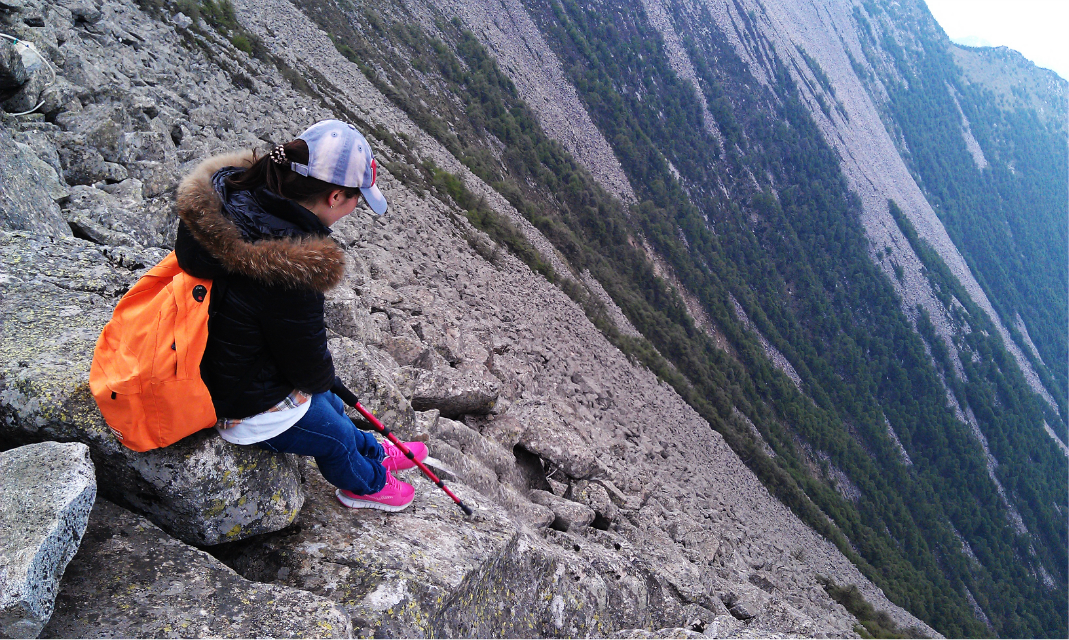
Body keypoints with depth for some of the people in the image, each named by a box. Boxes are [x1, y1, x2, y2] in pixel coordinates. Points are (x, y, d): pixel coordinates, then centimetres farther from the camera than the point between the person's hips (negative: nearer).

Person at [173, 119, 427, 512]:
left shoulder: (229, 191, -14)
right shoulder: (290, 274, -39)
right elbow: (311, 371, -23)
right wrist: (322, 375, 2)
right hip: (246, 408, -8)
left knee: (327, 404, 30)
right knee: (335, 434, 21)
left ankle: (374, 454, 57)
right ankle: (367, 484, 52)